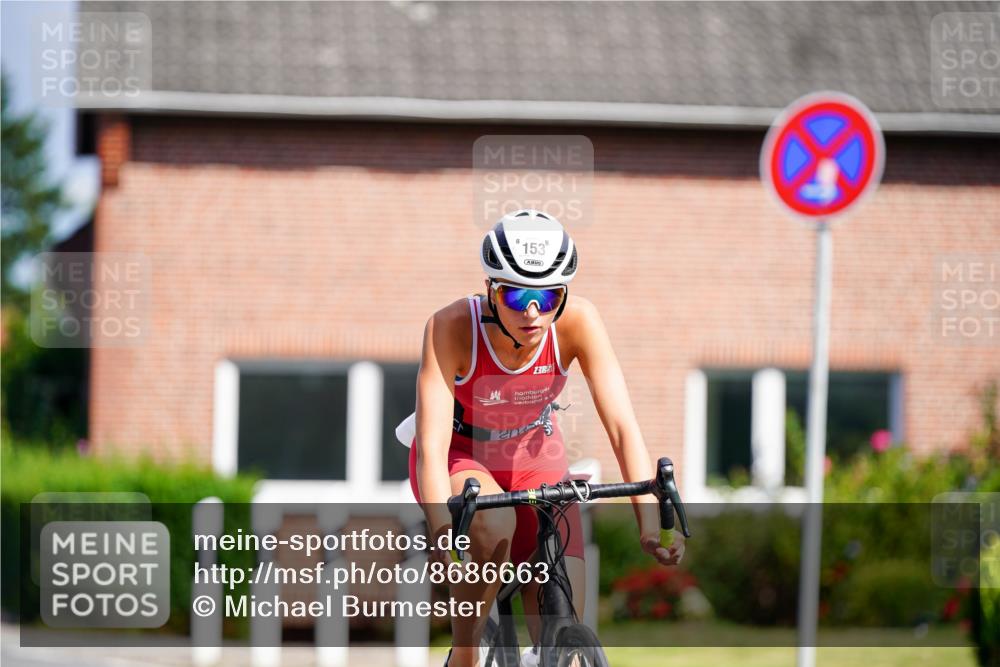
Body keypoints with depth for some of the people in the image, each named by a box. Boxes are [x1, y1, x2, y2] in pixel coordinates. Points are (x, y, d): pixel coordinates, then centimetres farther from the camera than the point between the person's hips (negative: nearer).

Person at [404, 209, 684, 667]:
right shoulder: (452, 327, -32)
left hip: (534, 456, 3)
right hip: (460, 458, -2)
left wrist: (649, 522, -44)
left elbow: (622, 426, -30)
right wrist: (443, 532, -54)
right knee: (494, 526, -38)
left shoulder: (577, 321, -26)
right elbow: (431, 443, -38)